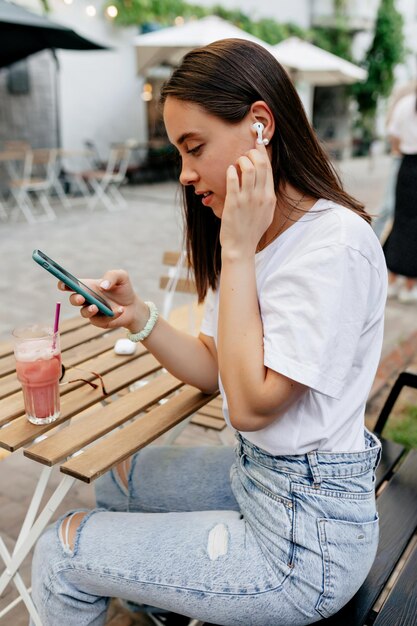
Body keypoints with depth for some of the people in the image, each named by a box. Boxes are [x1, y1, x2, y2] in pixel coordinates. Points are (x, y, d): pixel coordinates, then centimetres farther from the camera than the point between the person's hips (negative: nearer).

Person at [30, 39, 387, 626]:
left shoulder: (336, 244, -25)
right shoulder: (256, 233, 4)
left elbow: (251, 404, -24)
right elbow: (216, 370, 5)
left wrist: (238, 253, -23)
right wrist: (139, 318, -11)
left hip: (304, 534, -8)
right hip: (255, 470, 9)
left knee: (60, 554, -2)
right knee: (114, 477, 24)